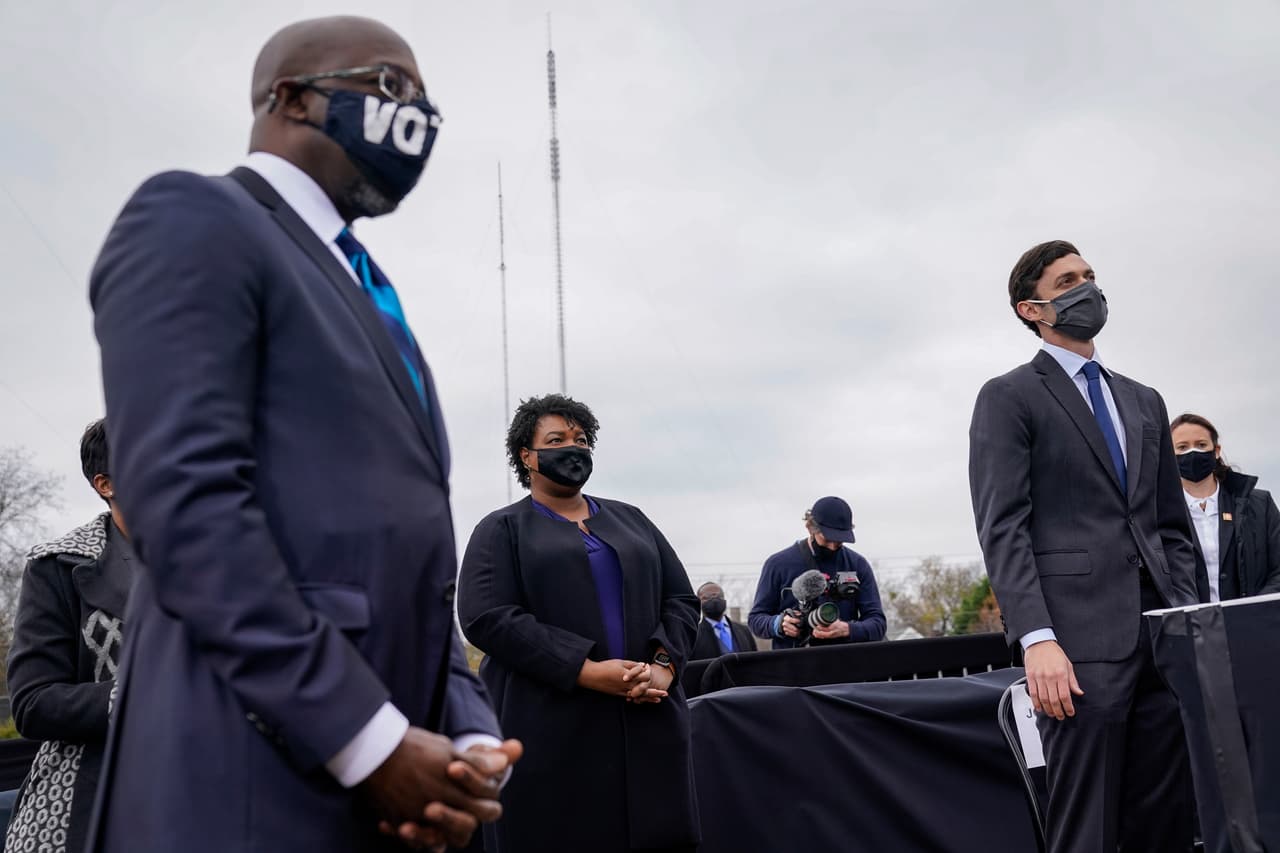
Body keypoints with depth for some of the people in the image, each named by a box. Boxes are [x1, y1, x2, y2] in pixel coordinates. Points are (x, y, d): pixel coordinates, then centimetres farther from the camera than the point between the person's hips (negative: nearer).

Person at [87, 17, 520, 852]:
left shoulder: (366, 297, 22)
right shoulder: (194, 220, -3)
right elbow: (186, 498, -17)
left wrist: (470, 737, 2)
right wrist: (368, 737, -19)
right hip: (258, 781, -8)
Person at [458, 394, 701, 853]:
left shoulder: (630, 520, 19)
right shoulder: (502, 529, 6)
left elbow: (681, 600, 14)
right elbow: (486, 617, -9)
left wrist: (664, 665, -7)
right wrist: (586, 671, -17)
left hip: (647, 723, 4)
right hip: (550, 733, -4)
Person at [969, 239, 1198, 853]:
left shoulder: (1144, 403, 22)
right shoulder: (1008, 397, 2)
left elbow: (1172, 526, 21)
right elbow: (1002, 529, -8)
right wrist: (1037, 639, -18)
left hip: (1164, 640, 6)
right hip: (1080, 641, -6)